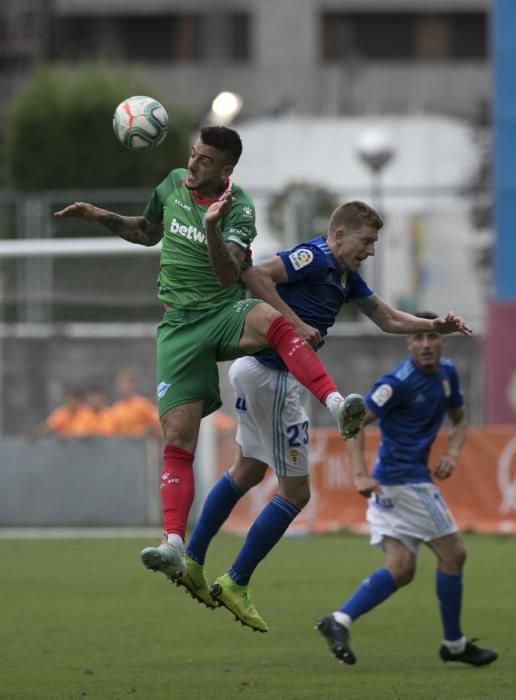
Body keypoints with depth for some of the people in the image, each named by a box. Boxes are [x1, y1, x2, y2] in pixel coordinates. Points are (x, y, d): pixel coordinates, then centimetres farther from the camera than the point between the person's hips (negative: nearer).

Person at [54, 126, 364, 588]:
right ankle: (174, 547, -15)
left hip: (226, 314, -3)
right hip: (179, 325, 3)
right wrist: (101, 217, 15)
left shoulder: (238, 208, -9)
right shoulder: (173, 184, 7)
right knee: (178, 439, -10)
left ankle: (339, 408, -50)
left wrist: (212, 228, -38)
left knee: (276, 322, -40)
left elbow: (229, 275, -24)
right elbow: (148, 232, 27)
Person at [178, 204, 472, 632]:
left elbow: (388, 319, 20)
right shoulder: (315, 258, -17)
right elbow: (255, 276, -29)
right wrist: (295, 324, -28)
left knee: (249, 471, 26)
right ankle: (235, 586, 3)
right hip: (273, 375, -10)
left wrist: (436, 325, 5)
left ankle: (192, 560, 33)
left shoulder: (347, 277, 13)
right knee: (295, 492, -2)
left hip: (254, 369, 10)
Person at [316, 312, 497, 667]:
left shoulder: (447, 373, 8)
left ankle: (340, 621, -6)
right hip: (406, 479, -8)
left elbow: (460, 420, 21)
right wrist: (361, 474, -31)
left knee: (400, 569, 2)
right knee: (453, 553, 0)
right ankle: (454, 644, 12)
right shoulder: (399, 382, -18)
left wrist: (451, 454, 0)